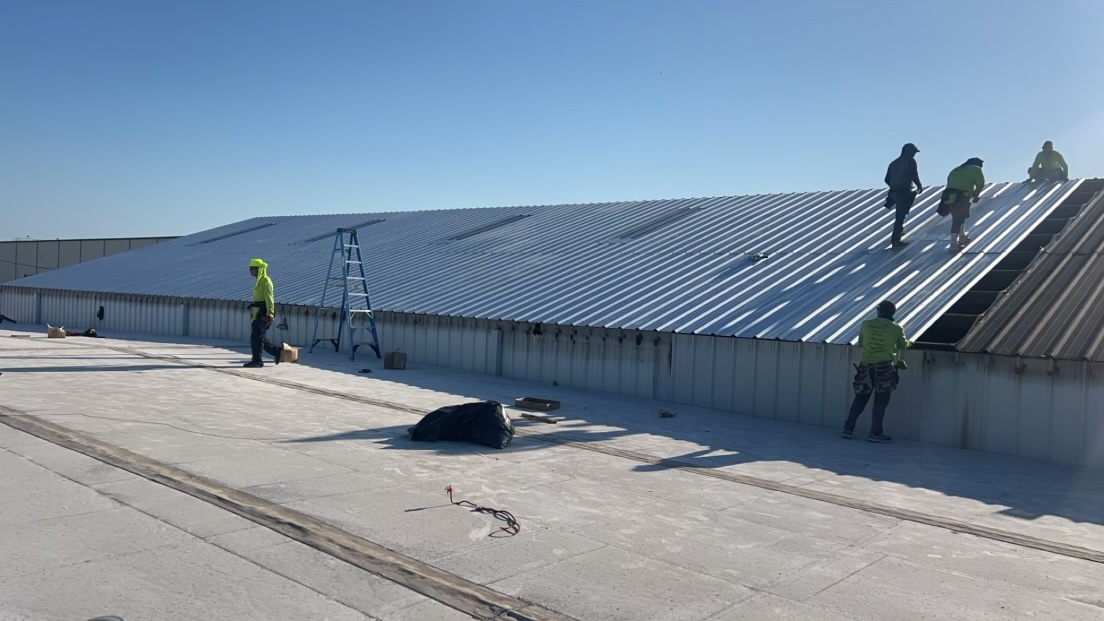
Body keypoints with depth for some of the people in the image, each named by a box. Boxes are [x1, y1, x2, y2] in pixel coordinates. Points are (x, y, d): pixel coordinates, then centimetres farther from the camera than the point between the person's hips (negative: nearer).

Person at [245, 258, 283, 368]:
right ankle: (277, 350, 19)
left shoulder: (265, 281, -13)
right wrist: (253, 311, 25)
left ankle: (257, 360, -2)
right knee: (259, 336, 11)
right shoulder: (259, 280, 17)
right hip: (258, 312, 10)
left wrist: (269, 314, -23)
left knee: (256, 336, -8)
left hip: (263, 312, -10)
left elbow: (269, 299, -19)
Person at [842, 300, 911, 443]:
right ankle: (875, 433, 7)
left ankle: (848, 429, 10)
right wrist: (909, 343, 39)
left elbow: (860, 343, 12)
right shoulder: (896, 328, -1)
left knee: (860, 399, 11)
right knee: (880, 402, 6)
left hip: (866, 366, 3)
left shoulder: (866, 324, 2)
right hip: (885, 367, -2)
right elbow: (902, 345, 16)